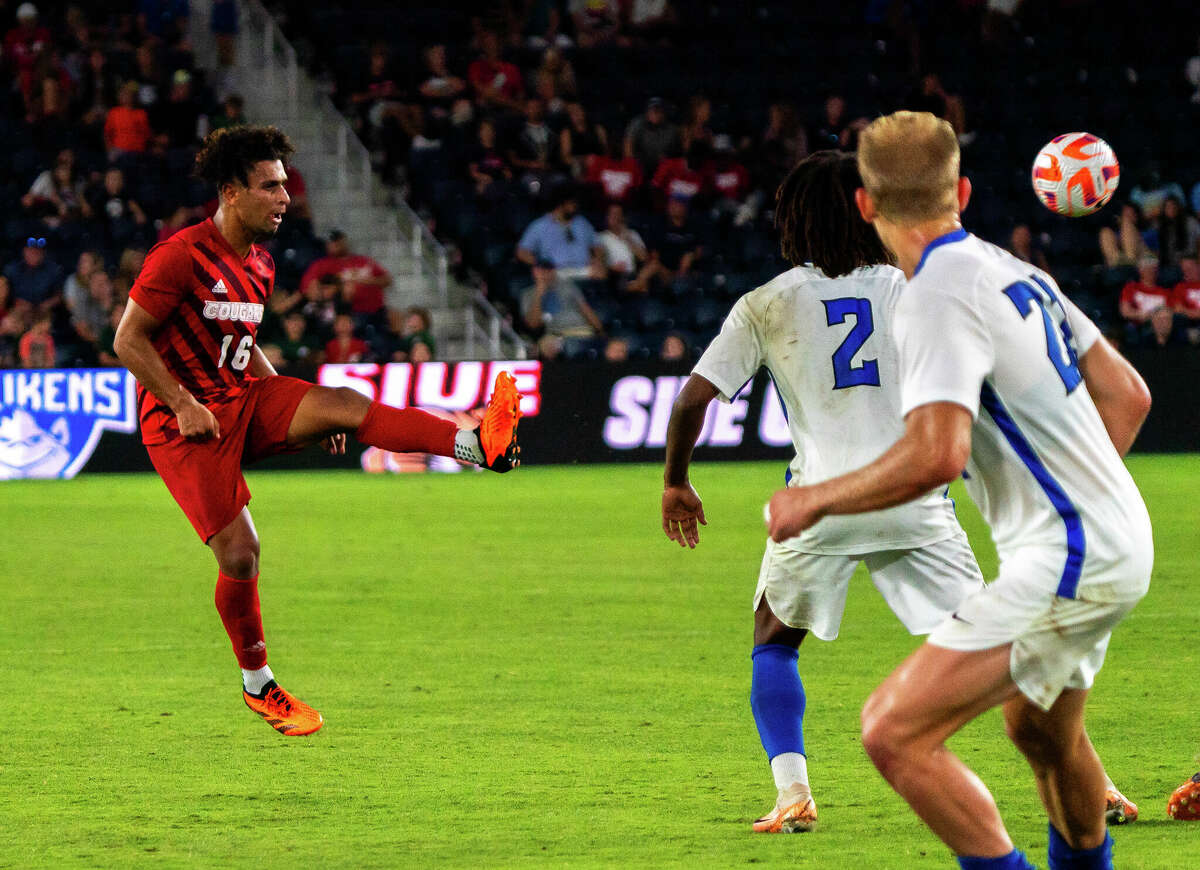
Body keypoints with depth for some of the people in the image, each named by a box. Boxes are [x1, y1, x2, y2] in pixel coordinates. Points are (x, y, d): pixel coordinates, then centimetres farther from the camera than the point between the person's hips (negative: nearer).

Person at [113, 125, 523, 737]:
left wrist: (297, 410, 12)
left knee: (347, 406, -18)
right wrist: (184, 406, -18)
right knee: (239, 551, -11)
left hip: (241, 399, 7)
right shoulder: (182, 256, -16)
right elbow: (128, 340, -14)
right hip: (183, 420, -7)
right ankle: (257, 685, 8)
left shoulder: (259, 264, 11)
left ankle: (480, 446, -36)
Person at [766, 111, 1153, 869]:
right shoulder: (1014, 272, 10)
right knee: (1043, 732, 33)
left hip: (1062, 559, -10)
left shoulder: (938, 297, -17)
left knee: (895, 734, -16)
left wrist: (815, 500, -15)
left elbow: (934, 457, -29)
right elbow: (1127, 394, 17)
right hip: (1118, 540, 10)